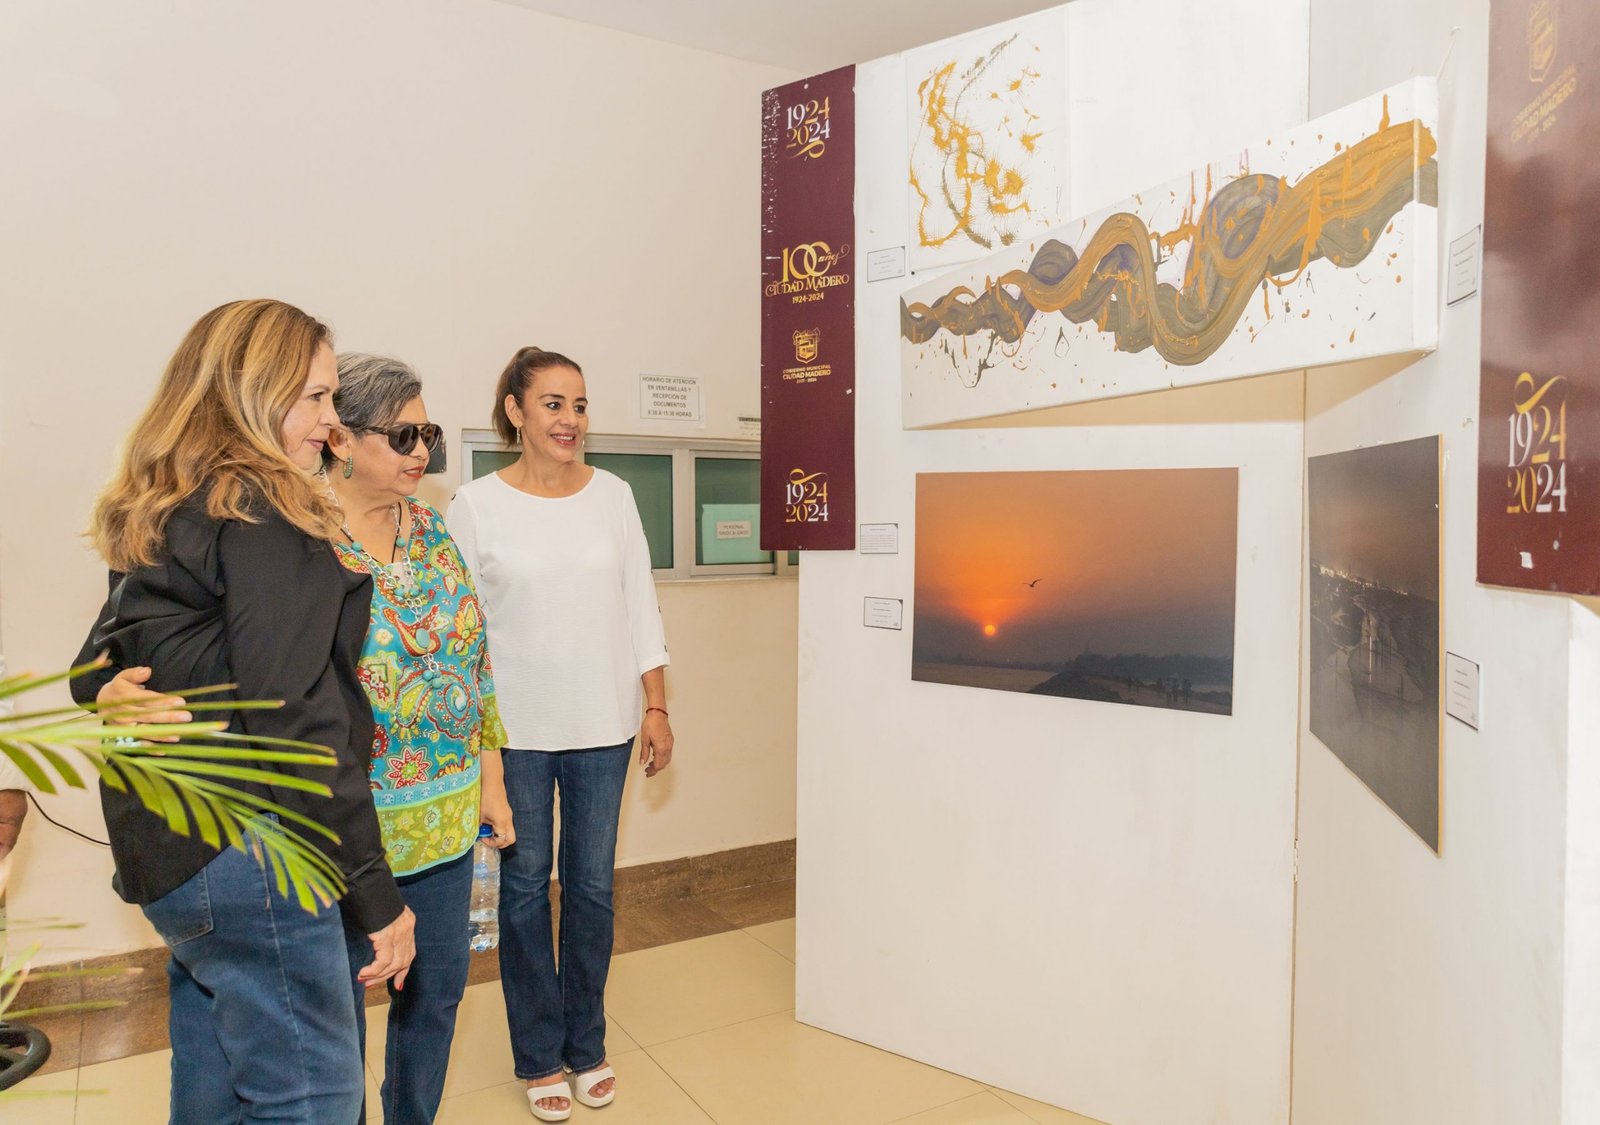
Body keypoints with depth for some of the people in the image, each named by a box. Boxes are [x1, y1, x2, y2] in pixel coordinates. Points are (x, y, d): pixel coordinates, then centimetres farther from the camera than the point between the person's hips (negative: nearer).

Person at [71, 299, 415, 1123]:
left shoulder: (159, 515, 13)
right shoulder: (266, 513, -15)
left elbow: (96, 676, 20)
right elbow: (296, 720, -21)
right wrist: (374, 892, -18)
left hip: (165, 848, 10)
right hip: (246, 855, -10)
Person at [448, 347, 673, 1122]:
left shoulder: (613, 495, 3)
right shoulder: (477, 505, -4)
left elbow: (641, 610, 5)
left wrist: (656, 709, 2)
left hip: (602, 725, 2)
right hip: (514, 730, -2)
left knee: (592, 885, 12)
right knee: (526, 886, 9)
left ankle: (587, 1045, 32)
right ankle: (539, 1057, 29)